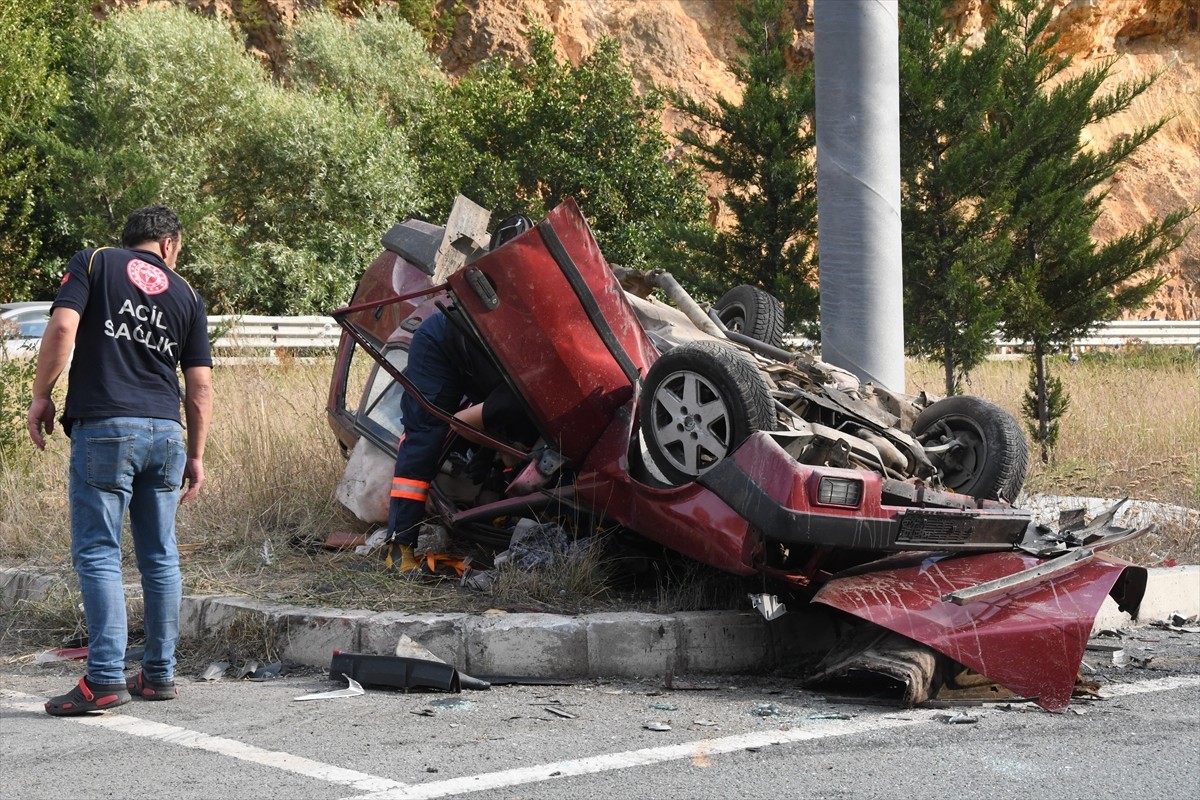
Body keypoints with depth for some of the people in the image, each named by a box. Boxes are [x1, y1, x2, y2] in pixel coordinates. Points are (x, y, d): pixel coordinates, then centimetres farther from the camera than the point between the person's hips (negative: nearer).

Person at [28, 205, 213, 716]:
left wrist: (42, 396, 0)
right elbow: (200, 387, 11)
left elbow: (62, 327, -9)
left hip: (104, 427, -3)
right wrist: (196, 456, 17)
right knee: (160, 556, 11)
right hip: (166, 430, 4)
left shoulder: (93, 263, 7)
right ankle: (159, 673, 16)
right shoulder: (185, 295, 15)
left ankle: (105, 678, -10)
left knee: (97, 553, -3)